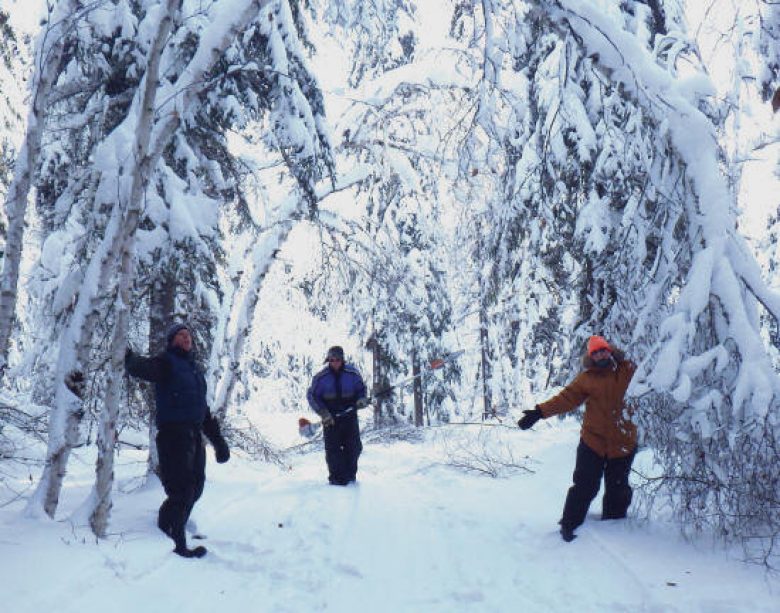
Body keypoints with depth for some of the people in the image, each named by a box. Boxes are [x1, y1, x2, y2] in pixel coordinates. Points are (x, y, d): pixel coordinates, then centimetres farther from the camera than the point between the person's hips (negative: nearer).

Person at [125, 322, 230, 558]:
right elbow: (142, 368, -25)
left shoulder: (195, 368, 21)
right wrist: (130, 359, -47)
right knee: (181, 491, -8)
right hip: (173, 434, -8)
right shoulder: (167, 363, -2)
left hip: (194, 436, 8)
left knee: (195, 488, 13)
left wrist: (218, 440, 24)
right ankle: (175, 545, 3)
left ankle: (169, 534, 25)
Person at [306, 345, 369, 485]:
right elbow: (311, 395, 2)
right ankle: (336, 478, 6)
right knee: (332, 448, -3)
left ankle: (350, 476, 17)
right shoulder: (321, 377, -5)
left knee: (354, 446, 2)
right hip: (330, 417, -1)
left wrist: (362, 399, -8)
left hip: (349, 415, 1)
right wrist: (323, 412, -9)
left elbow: (361, 388, 14)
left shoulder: (352, 373, -2)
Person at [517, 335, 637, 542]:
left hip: (623, 444, 1)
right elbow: (566, 398, -5)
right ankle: (569, 525, 13)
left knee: (618, 488, 14)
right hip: (593, 442, -1)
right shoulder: (587, 378, -1)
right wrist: (539, 412, -12)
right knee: (585, 486, 1)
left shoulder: (628, 370, 2)